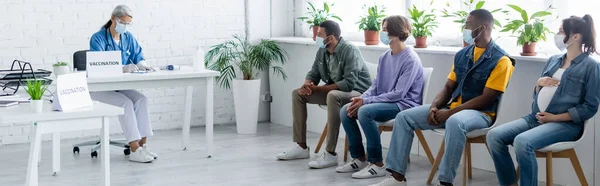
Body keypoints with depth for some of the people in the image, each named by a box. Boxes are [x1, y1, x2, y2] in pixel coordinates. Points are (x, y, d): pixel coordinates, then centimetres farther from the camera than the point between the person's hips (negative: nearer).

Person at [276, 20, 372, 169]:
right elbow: (314, 73, 8)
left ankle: (330, 154, -36)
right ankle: (301, 147, 2)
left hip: (356, 91, -9)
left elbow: (349, 83, -30)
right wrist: (307, 85, -18)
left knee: (333, 96, -39)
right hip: (333, 90, 9)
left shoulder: (350, 50, -23)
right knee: (297, 93, 1)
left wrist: (317, 89, -28)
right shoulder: (322, 51, 0)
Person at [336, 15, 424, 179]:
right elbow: (375, 86, 13)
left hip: (405, 104, -8)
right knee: (346, 111, -6)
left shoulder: (410, 60, -16)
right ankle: (360, 159, 4)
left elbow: (398, 94, -21)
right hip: (385, 102, 8)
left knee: (365, 111, -31)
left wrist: (366, 101, -21)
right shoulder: (384, 57, 8)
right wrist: (361, 98, -9)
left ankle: (377, 164, -22)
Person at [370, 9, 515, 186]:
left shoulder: (500, 59, -11)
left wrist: (449, 113, -20)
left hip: (481, 113, -7)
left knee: (455, 122, -42)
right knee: (404, 117, -6)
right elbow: (448, 87, 13)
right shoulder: (462, 55, 11)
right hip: (453, 109, 7)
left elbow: (486, 99, -16)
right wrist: (435, 106, -9)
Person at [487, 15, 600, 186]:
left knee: (522, 141, -33)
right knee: (494, 136, -13)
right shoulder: (553, 60, 16)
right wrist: (539, 83, 0)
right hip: (536, 117, 7)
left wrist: (555, 117, -12)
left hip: (566, 123, -7)